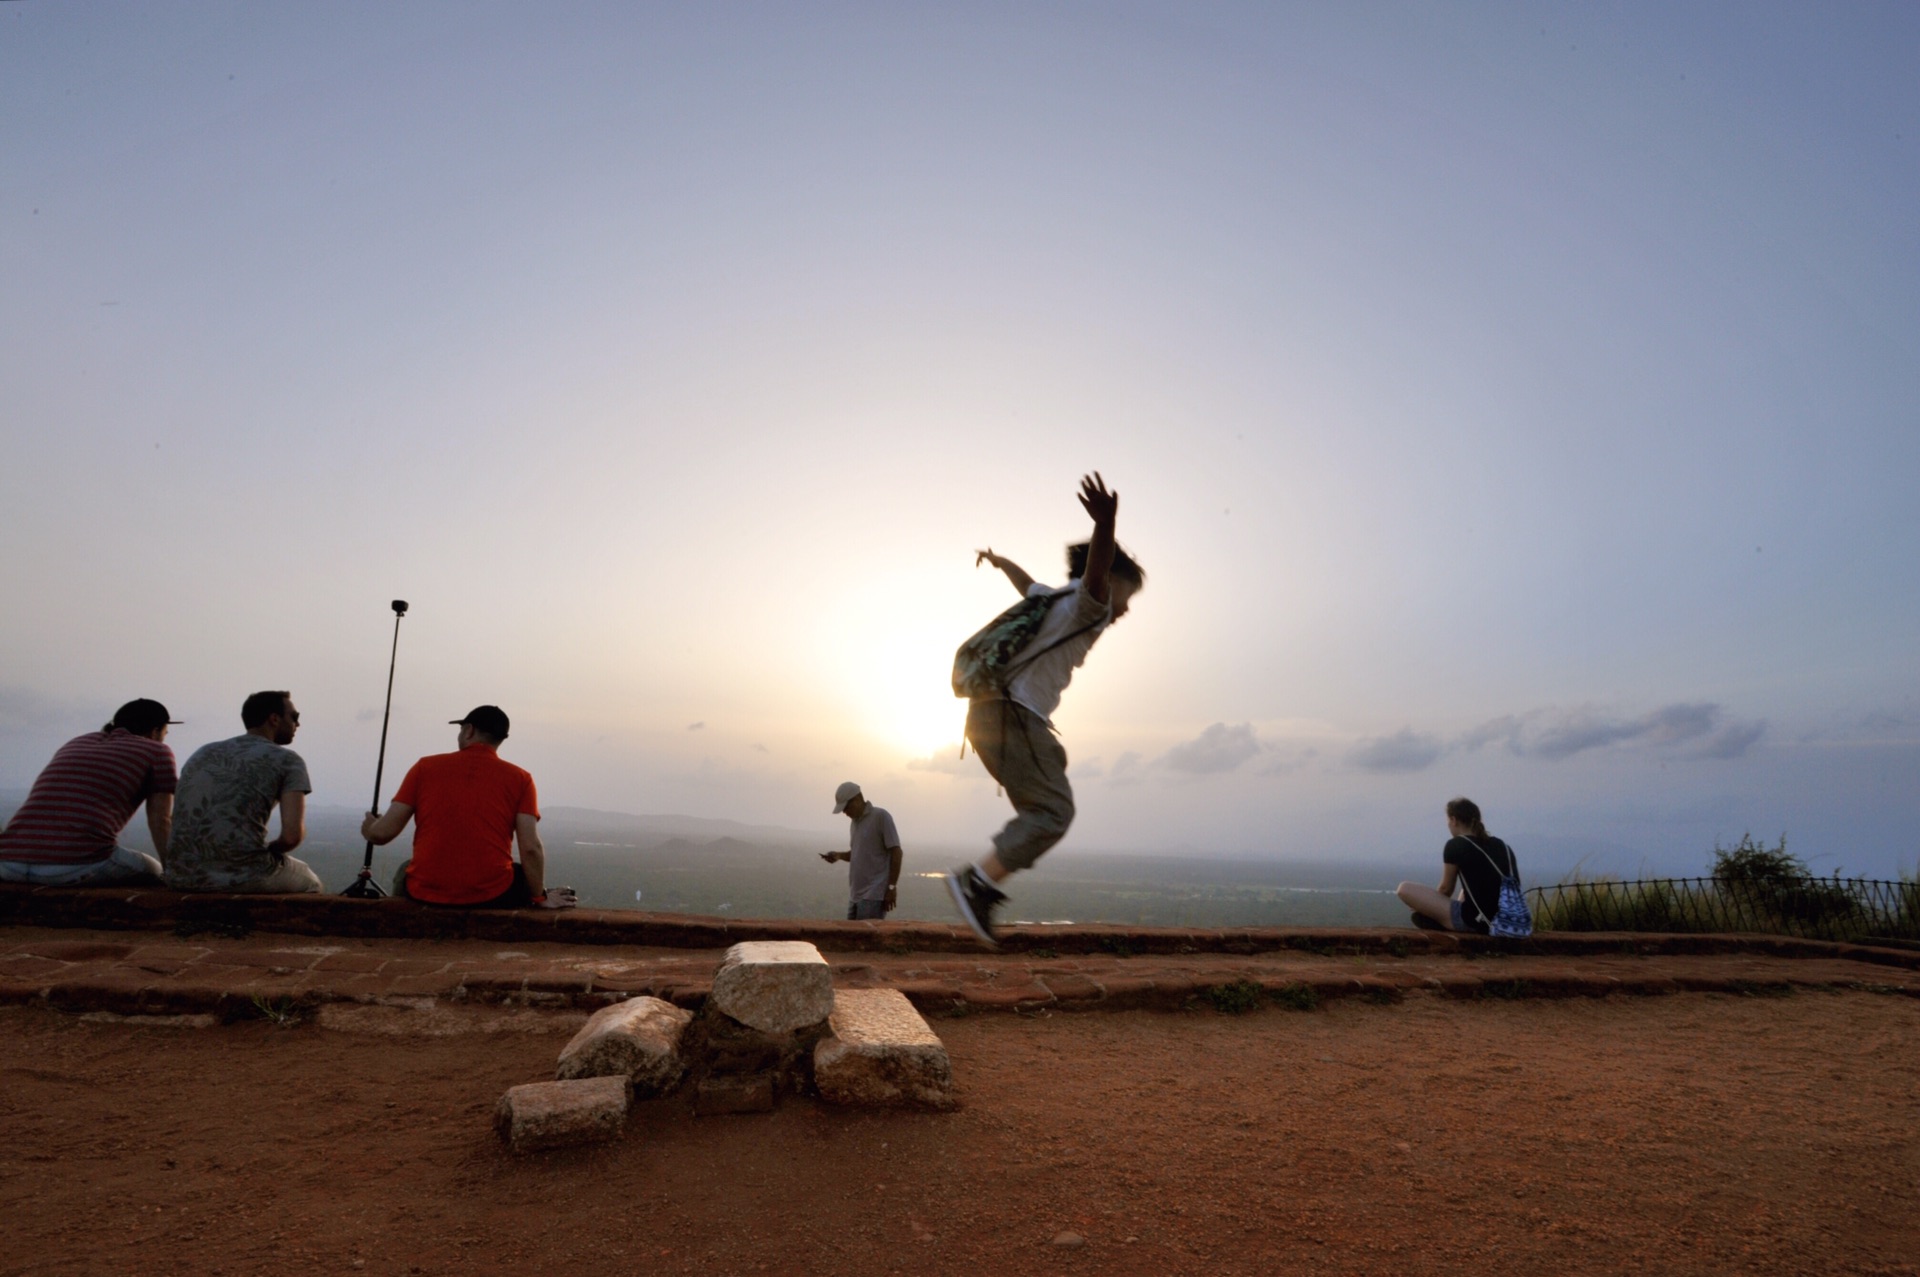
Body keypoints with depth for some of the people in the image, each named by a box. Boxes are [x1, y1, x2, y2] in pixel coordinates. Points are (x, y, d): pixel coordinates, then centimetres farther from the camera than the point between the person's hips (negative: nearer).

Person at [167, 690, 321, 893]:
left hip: (180, 878, 6)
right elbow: (293, 835, -13)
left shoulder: (202, 753, 17)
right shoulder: (287, 760, -2)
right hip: (242, 878, -6)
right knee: (309, 882, 26)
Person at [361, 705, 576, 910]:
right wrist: (541, 897, 3)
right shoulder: (519, 778, -3)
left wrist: (369, 829, 24)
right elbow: (531, 848, -10)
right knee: (529, 878, 30)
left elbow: (383, 833, 0)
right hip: (491, 895, -2)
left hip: (426, 892, 2)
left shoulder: (425, 767, 1)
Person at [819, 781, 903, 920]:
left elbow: (896, 853, -11)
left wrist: (892, 887, -14)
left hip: (874, 895, -8)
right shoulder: (854, 822, 15)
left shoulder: (881, 816, -9)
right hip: (856, 894, 8)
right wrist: (839, 855, 6)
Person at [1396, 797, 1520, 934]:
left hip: (1474, 921, -7)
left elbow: (1446, 889, 3)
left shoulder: (1455, 845, -5)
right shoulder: (1501, 845, 13)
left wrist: (1429, 906, 23)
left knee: (1405, 889, -6)